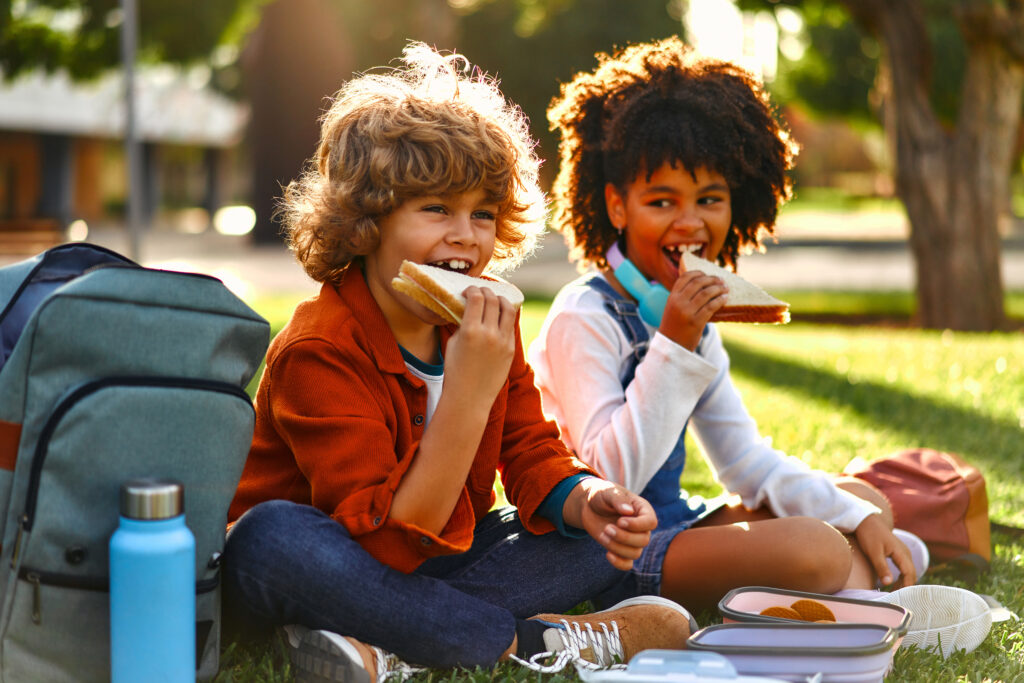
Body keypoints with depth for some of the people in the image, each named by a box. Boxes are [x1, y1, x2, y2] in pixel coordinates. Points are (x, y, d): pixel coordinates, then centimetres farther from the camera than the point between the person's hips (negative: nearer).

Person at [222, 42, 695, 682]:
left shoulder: (485, 323, -1)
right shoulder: (318, 353, -23)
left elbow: (532, 456, 0)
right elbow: (393, 541, -29)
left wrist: (587, 500, -25)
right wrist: (468, 395, -38)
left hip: (434, 561, 6)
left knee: (609, 532, -9)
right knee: (272, 536, -38)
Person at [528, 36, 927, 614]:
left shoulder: (689, 317, 10)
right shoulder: (584, 319, -17)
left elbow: (746, 461, 13)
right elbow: (611, 475, -24)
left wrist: (861, 518, 1)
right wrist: (675, 345, -27)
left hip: (671, 523, 9)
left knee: (865, 499, 16)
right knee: (808, 546, -28)